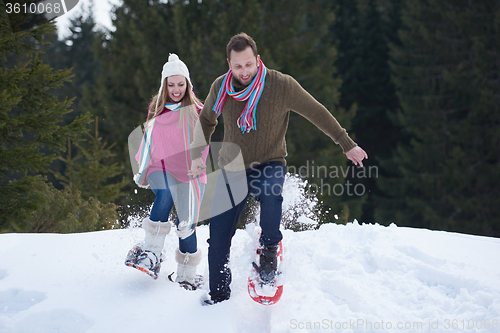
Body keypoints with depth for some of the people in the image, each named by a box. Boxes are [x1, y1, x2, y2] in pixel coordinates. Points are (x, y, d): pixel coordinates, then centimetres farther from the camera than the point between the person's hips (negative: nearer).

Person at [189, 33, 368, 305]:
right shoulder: (220, 88, -5)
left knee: (270, 192, -39)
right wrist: (198, 154, 8)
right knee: (218, 237, -1)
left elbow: (317, 113, -4)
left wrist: (347, 145, 0)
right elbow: (206, 121, 16)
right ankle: (218, 296, 17)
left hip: (269, 165, -3)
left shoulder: (281, 85, -15)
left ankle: (269, 250, -18)